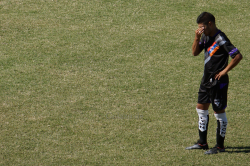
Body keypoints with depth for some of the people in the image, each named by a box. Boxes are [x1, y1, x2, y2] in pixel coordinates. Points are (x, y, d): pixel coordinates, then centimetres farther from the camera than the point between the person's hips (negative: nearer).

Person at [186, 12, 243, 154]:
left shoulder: (221, 39, -20)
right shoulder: (206, 37, 6)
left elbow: (238, 56, -23)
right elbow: (195, 52, 9)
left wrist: (225, 71, -17)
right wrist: (197, 38, -7)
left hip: (218, 82, -10)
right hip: (207, 79, 10)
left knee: (219, 111, -1)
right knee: (201, 108, 16)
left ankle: (220, 145, 8)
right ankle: (202, 143, 27)